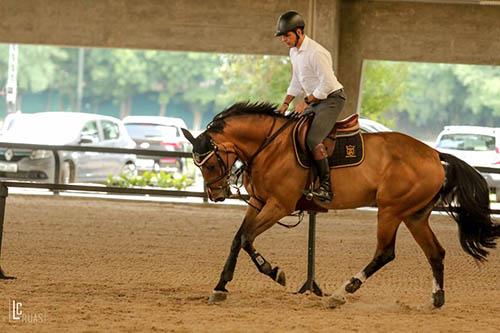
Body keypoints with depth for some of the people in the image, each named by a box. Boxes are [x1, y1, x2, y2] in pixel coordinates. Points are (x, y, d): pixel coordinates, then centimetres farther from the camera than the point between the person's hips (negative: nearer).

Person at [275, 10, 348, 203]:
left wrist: (306, 102, -17)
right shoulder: (294, 52, 9)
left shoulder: (316, 53, -22)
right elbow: (296, 83, 21)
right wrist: (286, 103, 10)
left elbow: (327, 84, -23)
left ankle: (326, 187, -25)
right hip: (315, 101, 10)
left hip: (332, 99, -10)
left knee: (313, 139, -25)